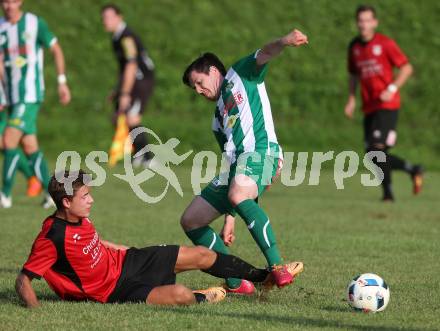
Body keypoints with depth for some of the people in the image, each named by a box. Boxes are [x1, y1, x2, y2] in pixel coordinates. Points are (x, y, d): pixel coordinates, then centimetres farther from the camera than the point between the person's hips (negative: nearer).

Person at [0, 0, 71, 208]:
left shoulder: (35, 23, -4)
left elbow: (56, 50, 4)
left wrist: (62, 82, 2)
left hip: (31, 94, -6)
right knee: (30, 147, 7)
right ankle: (51, 192, 16)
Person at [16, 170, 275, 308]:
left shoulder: (79, 219, -3)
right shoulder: (52, 239, -29)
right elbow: (23, 281, -27)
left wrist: (127, 250, 29)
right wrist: (36, 309, -44)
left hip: (123, 261, 9)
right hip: (115, 291, -8)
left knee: (201, 256, 10)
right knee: (180, 294, -28)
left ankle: (264, 276, 28)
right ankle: (202, 300, 11)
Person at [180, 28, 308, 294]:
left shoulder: (239, 76, 17)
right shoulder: (219, 120, 34)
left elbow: (263, 56, -3)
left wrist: (284, 42, -28)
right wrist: (230, 217, 22)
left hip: (260, 149, -9)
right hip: (236, 163, 9)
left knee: (238, 195, -39)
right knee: (191, 221, 7)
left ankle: (278, 267, -42)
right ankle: (236, 283, 1)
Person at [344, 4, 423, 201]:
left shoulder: (385, 43, -5)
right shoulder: (354, 46, 12)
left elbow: (407, 68, -3)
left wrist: (392, 89, -15)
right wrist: (351, 99, 12)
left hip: (388, 105, -6)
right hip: (369, 107, 6)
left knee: (378, 147, -18)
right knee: (372, 155, 1)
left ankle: (388, 191, -9)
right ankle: (413, 170, 20)